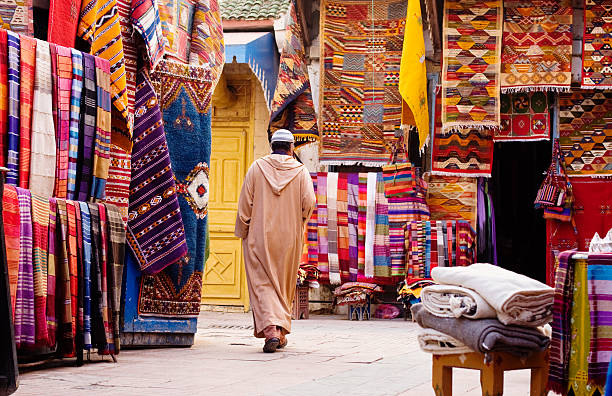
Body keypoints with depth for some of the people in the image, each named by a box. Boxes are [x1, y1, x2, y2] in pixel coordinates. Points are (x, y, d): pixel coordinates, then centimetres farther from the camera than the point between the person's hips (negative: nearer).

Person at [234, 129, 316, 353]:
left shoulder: (257, 168, 0)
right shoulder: (300, 171, 1)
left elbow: (245, 202, -3)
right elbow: (309, 202, -11)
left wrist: (242, 231, 6)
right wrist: (299, 221, 9)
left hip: (260, 236, -1)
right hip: (289, 237, 1)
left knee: (262, 284, -3)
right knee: (285, 284, 14)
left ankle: (270, 329, -22)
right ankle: (281, 333, 20)